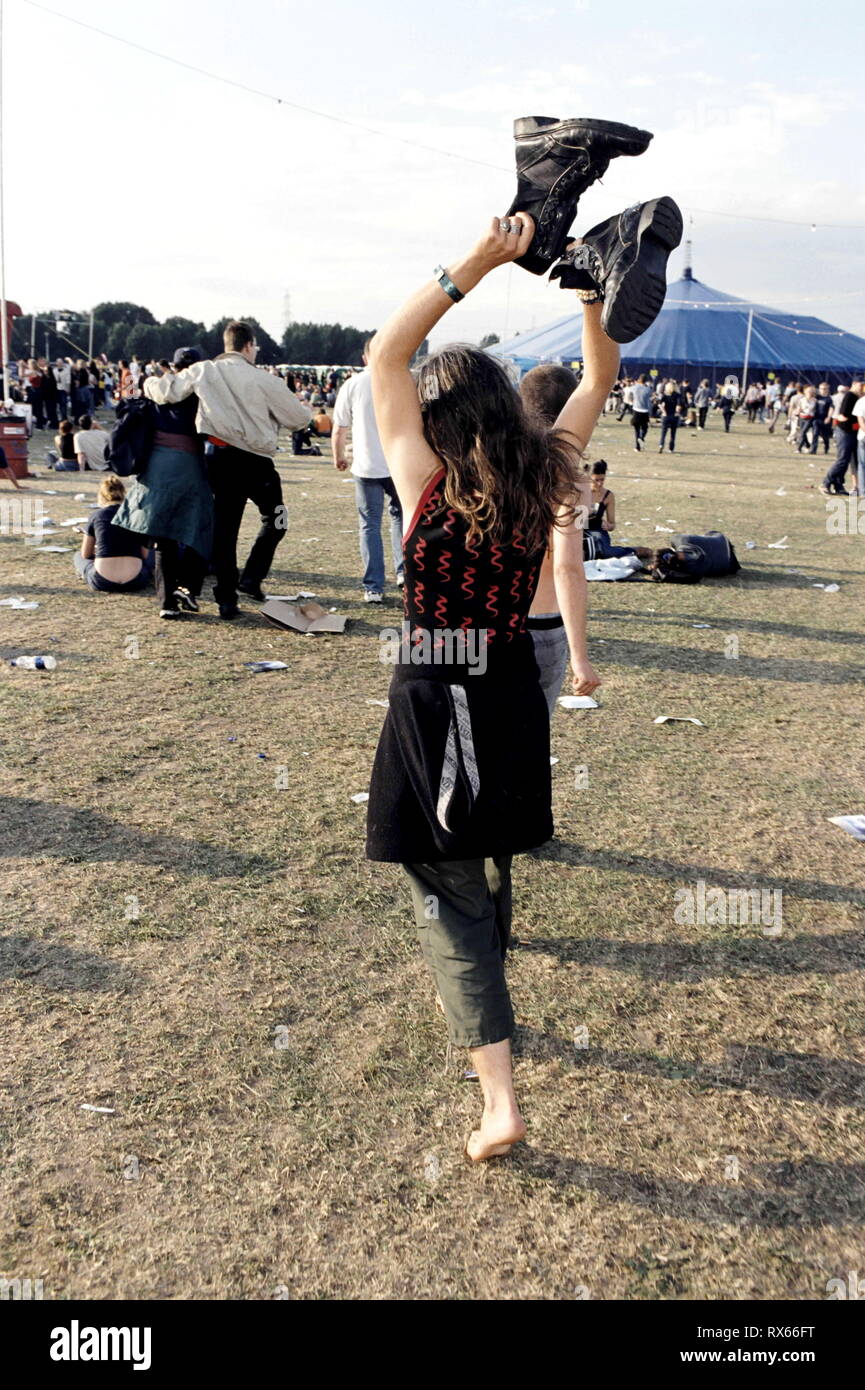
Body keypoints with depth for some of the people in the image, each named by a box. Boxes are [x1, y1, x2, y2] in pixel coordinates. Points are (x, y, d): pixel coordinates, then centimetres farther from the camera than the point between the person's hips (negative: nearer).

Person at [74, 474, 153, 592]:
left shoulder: (97, 515, 7)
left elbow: (85, 554, 16)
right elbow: (144, 554, 12)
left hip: (101, 583, 0)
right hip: (135, 582, 0)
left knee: (79, 556, 31)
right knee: (150, 553, 31)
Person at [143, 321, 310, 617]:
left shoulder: (203, 371, 2)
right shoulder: (263, 380, -5)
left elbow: (167, 392, -1)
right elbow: (298, 418, 0)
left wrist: (149, 383, 21)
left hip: (219, 458, 4)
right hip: (256, 461, -4)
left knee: (223, 527, 9)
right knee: (275, 520, 15)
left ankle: (226, 598, 9)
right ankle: (251, 579, 6)